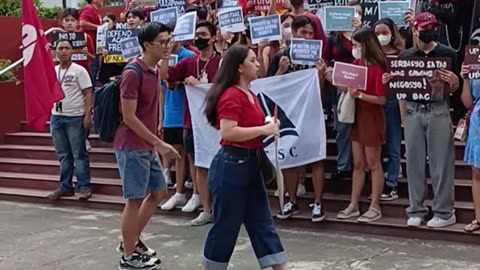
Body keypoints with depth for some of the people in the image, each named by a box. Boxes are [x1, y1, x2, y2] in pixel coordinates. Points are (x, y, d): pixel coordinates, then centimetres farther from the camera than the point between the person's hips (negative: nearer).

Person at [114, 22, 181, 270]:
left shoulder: (154, 71, 10)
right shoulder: (133, 73, -18)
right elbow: (129, 117, -20)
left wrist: (155, 143, 17)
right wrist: (159, 143, -19)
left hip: (147, 146, 9)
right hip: (132, 147, -9)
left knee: (158, 192, 16)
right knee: (135, 199, -1)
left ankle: (132, 241, 30)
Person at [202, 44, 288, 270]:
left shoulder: (249, 94, 13)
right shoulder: (231, 95, -16)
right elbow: (228, 132, -26)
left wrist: (268, 128, 11)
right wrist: (263, 130, -20)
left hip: (250, 164, 10)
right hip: (231, 165, -10)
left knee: (262, 222, 10)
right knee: (226, 225, 2)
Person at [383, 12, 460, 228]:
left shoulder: (447, 54, 0)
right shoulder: (405, 56, 9)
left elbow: (451, 90, 2)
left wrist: (454, 82, -19)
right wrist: (388, 82, -5)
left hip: (438, 110, -3)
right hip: (413, 111, 3)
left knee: (441, 162, 0)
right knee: (414, 162, 7)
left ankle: (444, 212, 8)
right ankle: (416, 210, 16)